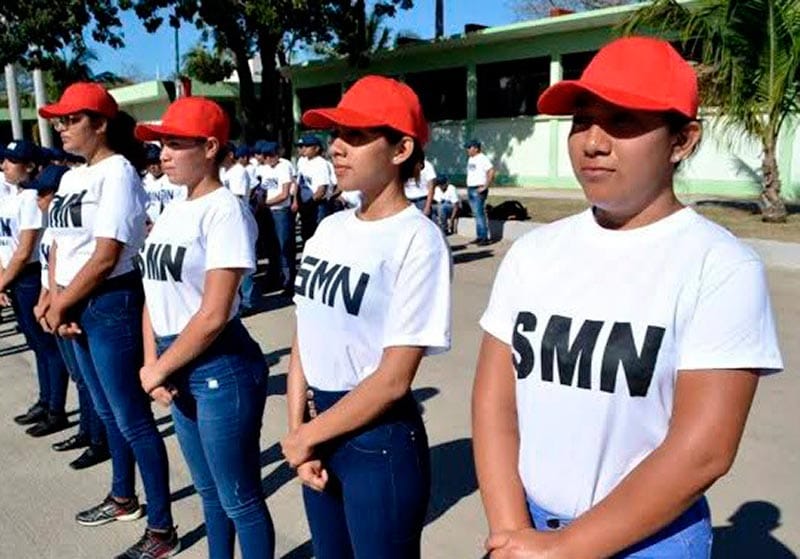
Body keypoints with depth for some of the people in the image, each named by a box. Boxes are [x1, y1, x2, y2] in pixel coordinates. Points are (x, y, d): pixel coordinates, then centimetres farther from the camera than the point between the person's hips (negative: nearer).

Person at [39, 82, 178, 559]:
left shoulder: (117, 173, -13)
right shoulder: (71, 178, 13)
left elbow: (106, 256, -18)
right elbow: (60, 245, 13)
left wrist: (60, 305, -9)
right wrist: (57, 303, -2)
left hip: (111, 304, -9)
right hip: (76, 307, 9)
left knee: (133, 419, -3)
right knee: (108, 411, 21)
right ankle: (124, 498, 39)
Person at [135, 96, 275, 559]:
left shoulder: (225, 211, -16)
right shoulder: (172, 212, 9)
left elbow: (212, 316, -21)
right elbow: (155, 295, 11)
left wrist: (157, 370, -10)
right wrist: (152, 365, -2)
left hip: (221, 369, -8)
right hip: (179, 368, 8)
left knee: (239, 499, 6)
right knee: (208, 489, 24)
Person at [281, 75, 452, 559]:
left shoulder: (418, 240, -17)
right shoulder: (330, 228, 4)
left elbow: (393, 379, -19)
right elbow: (306, 338, 7)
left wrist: (305, 438, -10)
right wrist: (299, 431, -2)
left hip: (381, 440, -6)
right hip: (321, 423, 7)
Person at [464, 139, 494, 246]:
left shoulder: (483, 159, -12)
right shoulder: (470, 159, 15)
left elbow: (491, 172, -22)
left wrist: (485, 187, -21)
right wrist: (468, 187, 15)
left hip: (478, 190, -9)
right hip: (470, 189, 9)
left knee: (480, 213, -11)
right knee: (476, 214, 11)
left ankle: (485, 238, -9)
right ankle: (479, 236, 16)